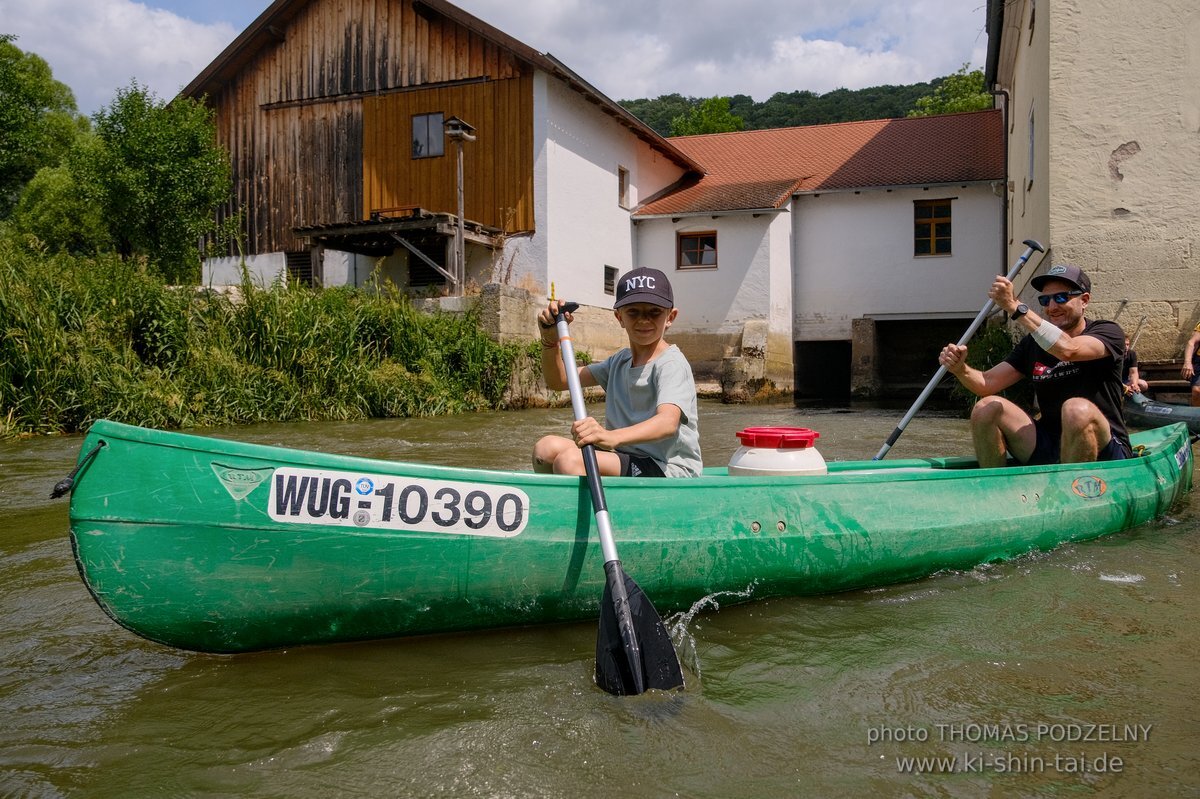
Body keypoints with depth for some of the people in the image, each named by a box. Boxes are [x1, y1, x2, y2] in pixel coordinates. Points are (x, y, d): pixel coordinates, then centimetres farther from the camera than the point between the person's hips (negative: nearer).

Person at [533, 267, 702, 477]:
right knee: (546, 447, -12)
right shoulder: (619, 361, 15)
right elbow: (558, 380, 16)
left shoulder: (671, 363, -11)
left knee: (570, 460, -27)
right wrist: (550, 337, -3)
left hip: (670, 470, -7)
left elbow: (668, 422, -30)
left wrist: (612, 437, -48)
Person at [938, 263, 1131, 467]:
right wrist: (960, 369, -21)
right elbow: (987, 384, 1)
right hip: (1047, 448, 5)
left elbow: (1067, 350, -27)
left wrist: (1015, 307, -30)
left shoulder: (1108, 332, -3)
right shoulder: (1033, 343, 12)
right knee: (986, 408, -14)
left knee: (1078, 409, -35)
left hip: (1104, 452, -4)